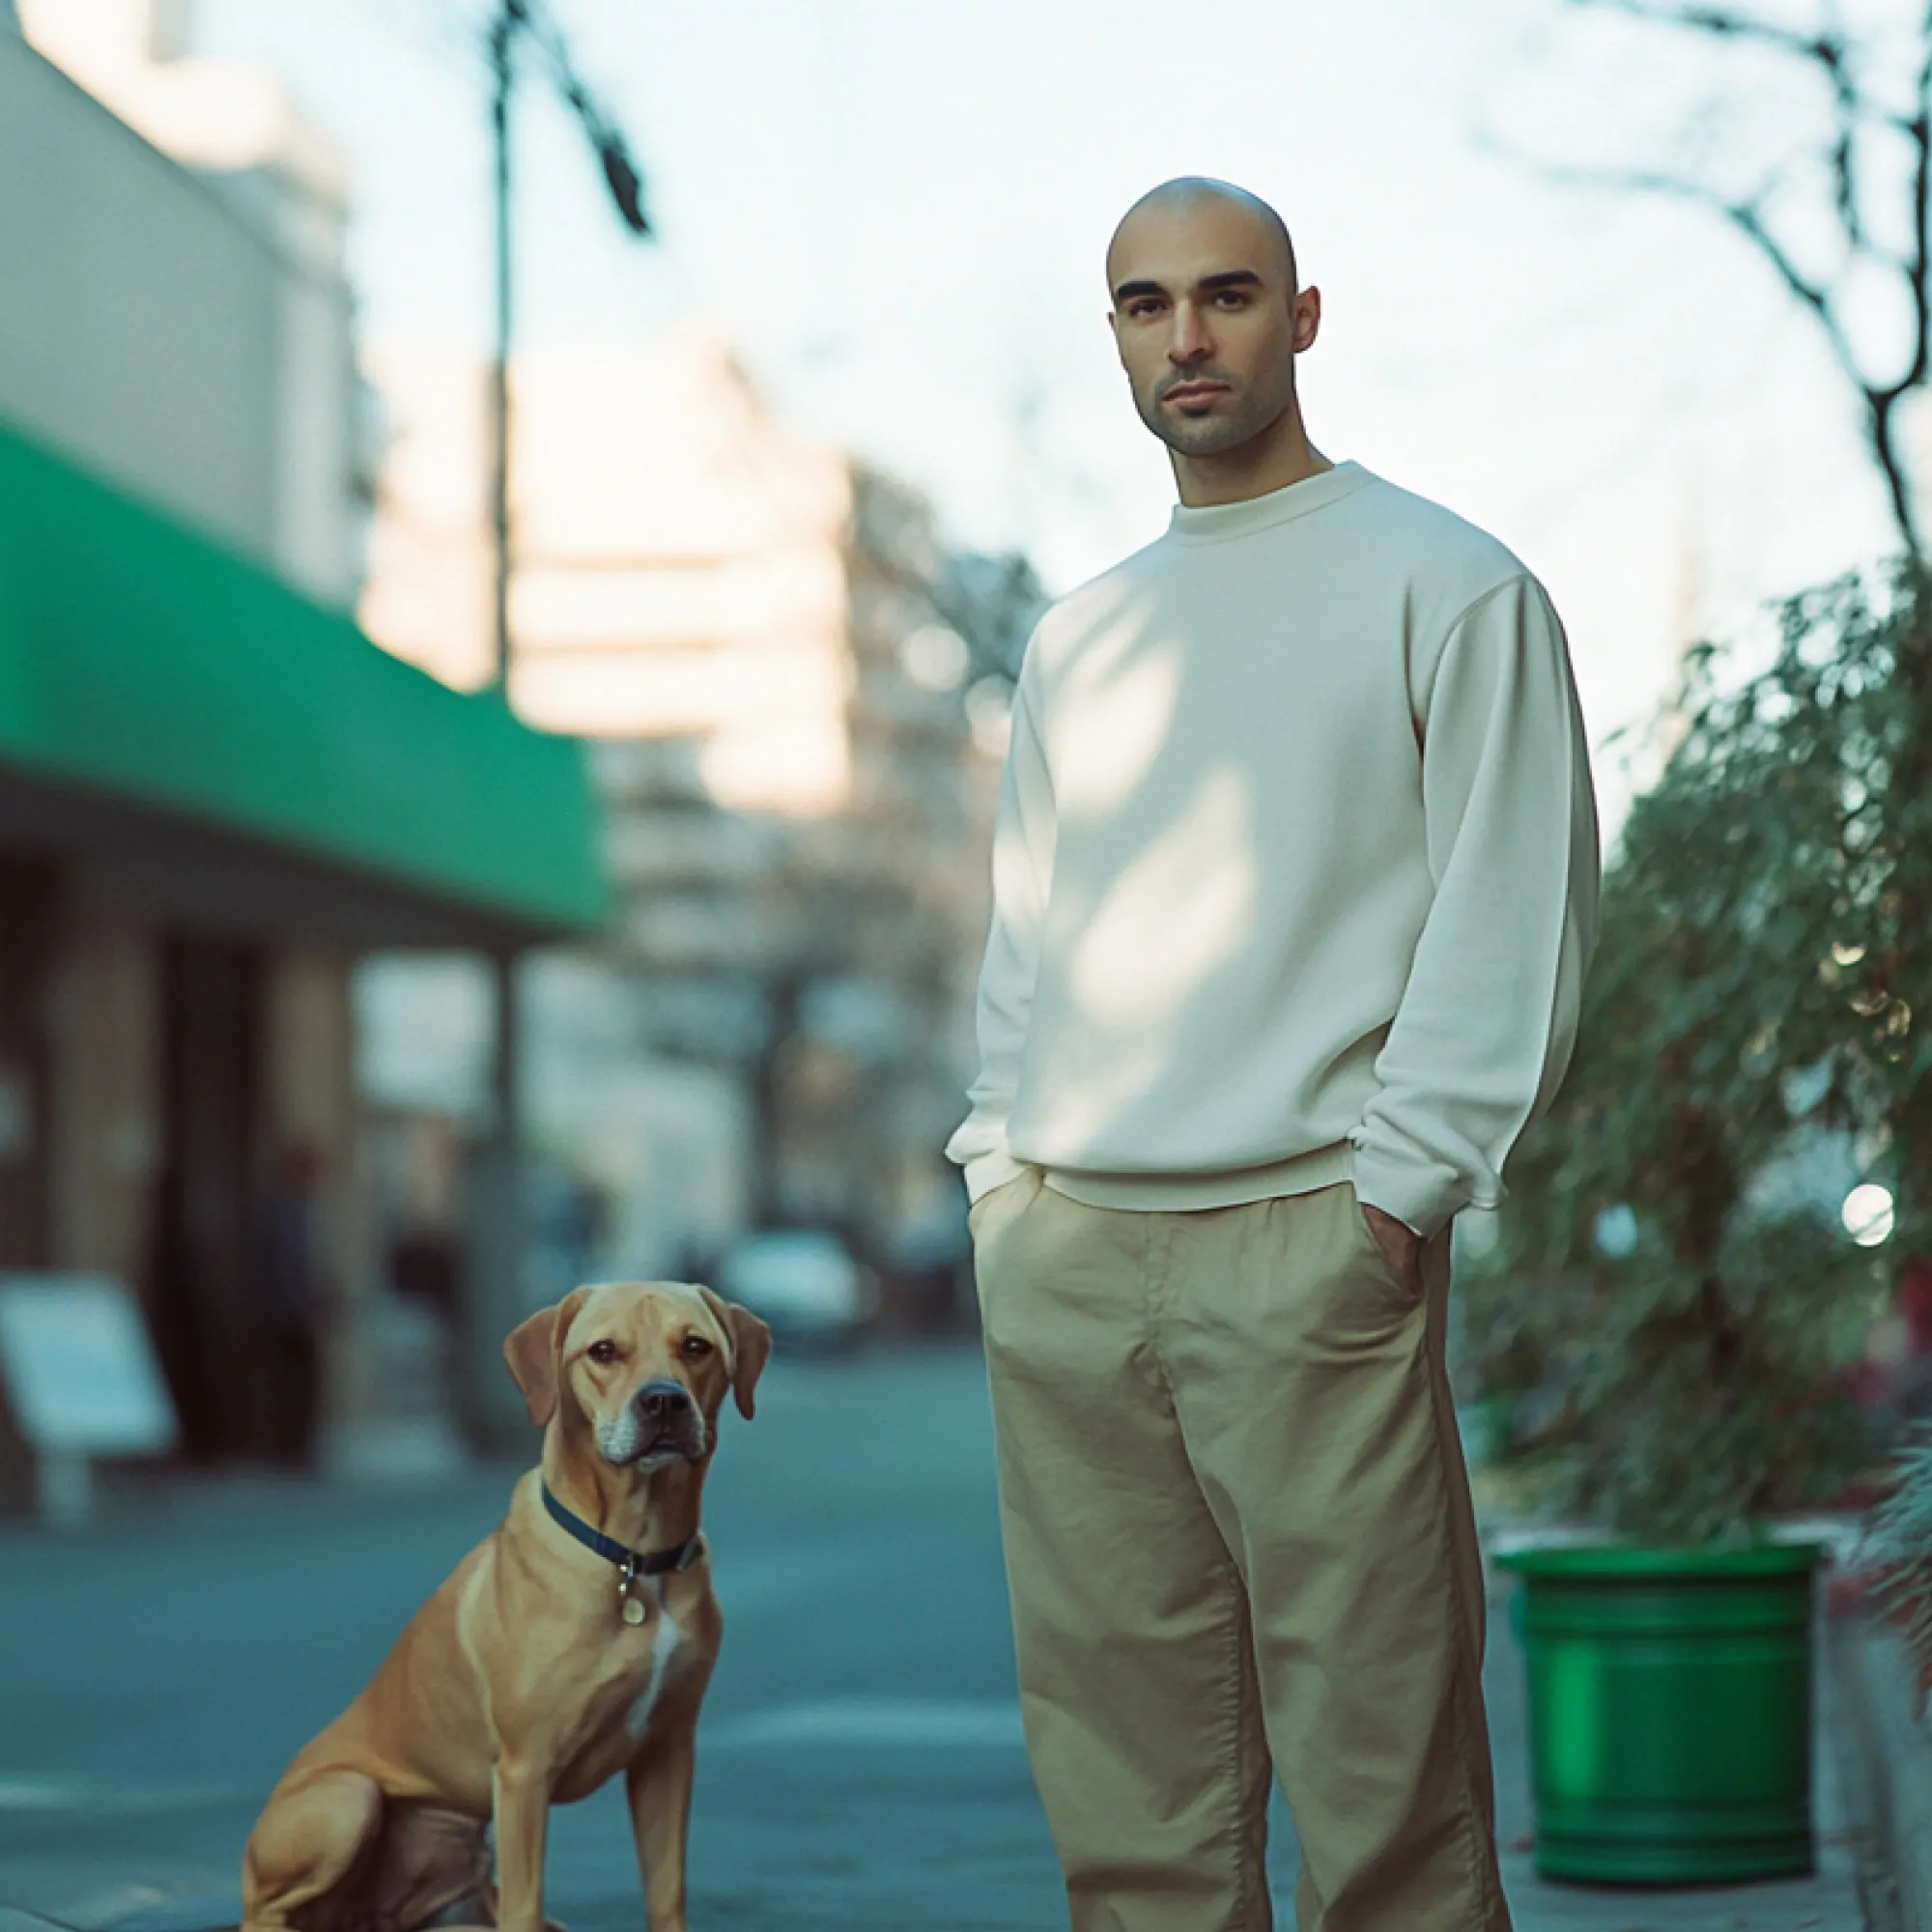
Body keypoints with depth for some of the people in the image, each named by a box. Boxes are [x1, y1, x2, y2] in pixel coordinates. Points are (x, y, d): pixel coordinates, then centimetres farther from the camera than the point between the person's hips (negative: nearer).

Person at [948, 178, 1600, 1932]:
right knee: (1120, 1778, 6)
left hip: (1307, 1242, -5)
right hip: (1060, 1259, 5)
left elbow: (1517, 918, -4)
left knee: (1381, 1780, -8)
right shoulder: (1078, 638, 20)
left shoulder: (1448, 587, 3)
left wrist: (1404, 1188, -11)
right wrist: (1003, 1166, 10)